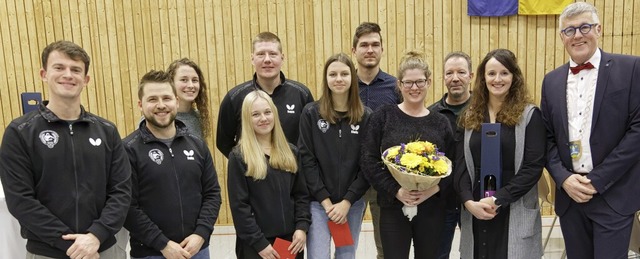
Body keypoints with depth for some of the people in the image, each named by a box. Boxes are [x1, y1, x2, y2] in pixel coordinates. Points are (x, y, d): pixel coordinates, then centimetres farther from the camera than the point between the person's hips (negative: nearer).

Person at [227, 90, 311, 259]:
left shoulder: (290, 152, 6)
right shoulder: (238, 156, -8)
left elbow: (302, 194, 7)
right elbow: (239, 205, -11)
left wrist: (302, 227, -4)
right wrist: (259, 242, -13)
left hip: (291, 239, 4)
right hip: (255, 245, -4)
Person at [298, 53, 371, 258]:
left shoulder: (366, 116, 0)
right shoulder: (311, 113, -3)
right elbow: (306, 160, -6)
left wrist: (347, 201, -9)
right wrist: (326, 201, -10)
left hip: (353, 203, 2)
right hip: (318, 202, -1)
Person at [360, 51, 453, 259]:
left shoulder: (440, 122, 5)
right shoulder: (383, 116, -2)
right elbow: (368, 162, -7)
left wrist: (434, 189, -14)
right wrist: (396, 190, -16)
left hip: (431, 208, 3)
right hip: (393, 207, -2)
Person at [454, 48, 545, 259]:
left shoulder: (529, 115, -1)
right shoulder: (469, 116, 8)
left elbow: (533, 166, -9)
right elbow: (460, 165, 3)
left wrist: (498, 200, -15)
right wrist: (469, 201, -11)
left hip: (515, 213, -3)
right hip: (474, 212, 3)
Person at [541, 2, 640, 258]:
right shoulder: (551, 80, 8)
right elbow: (547, 137, 8)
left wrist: (597, 180, -13)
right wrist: (564, 179, -7)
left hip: (613, 195, -3)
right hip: (569, 194, 4)